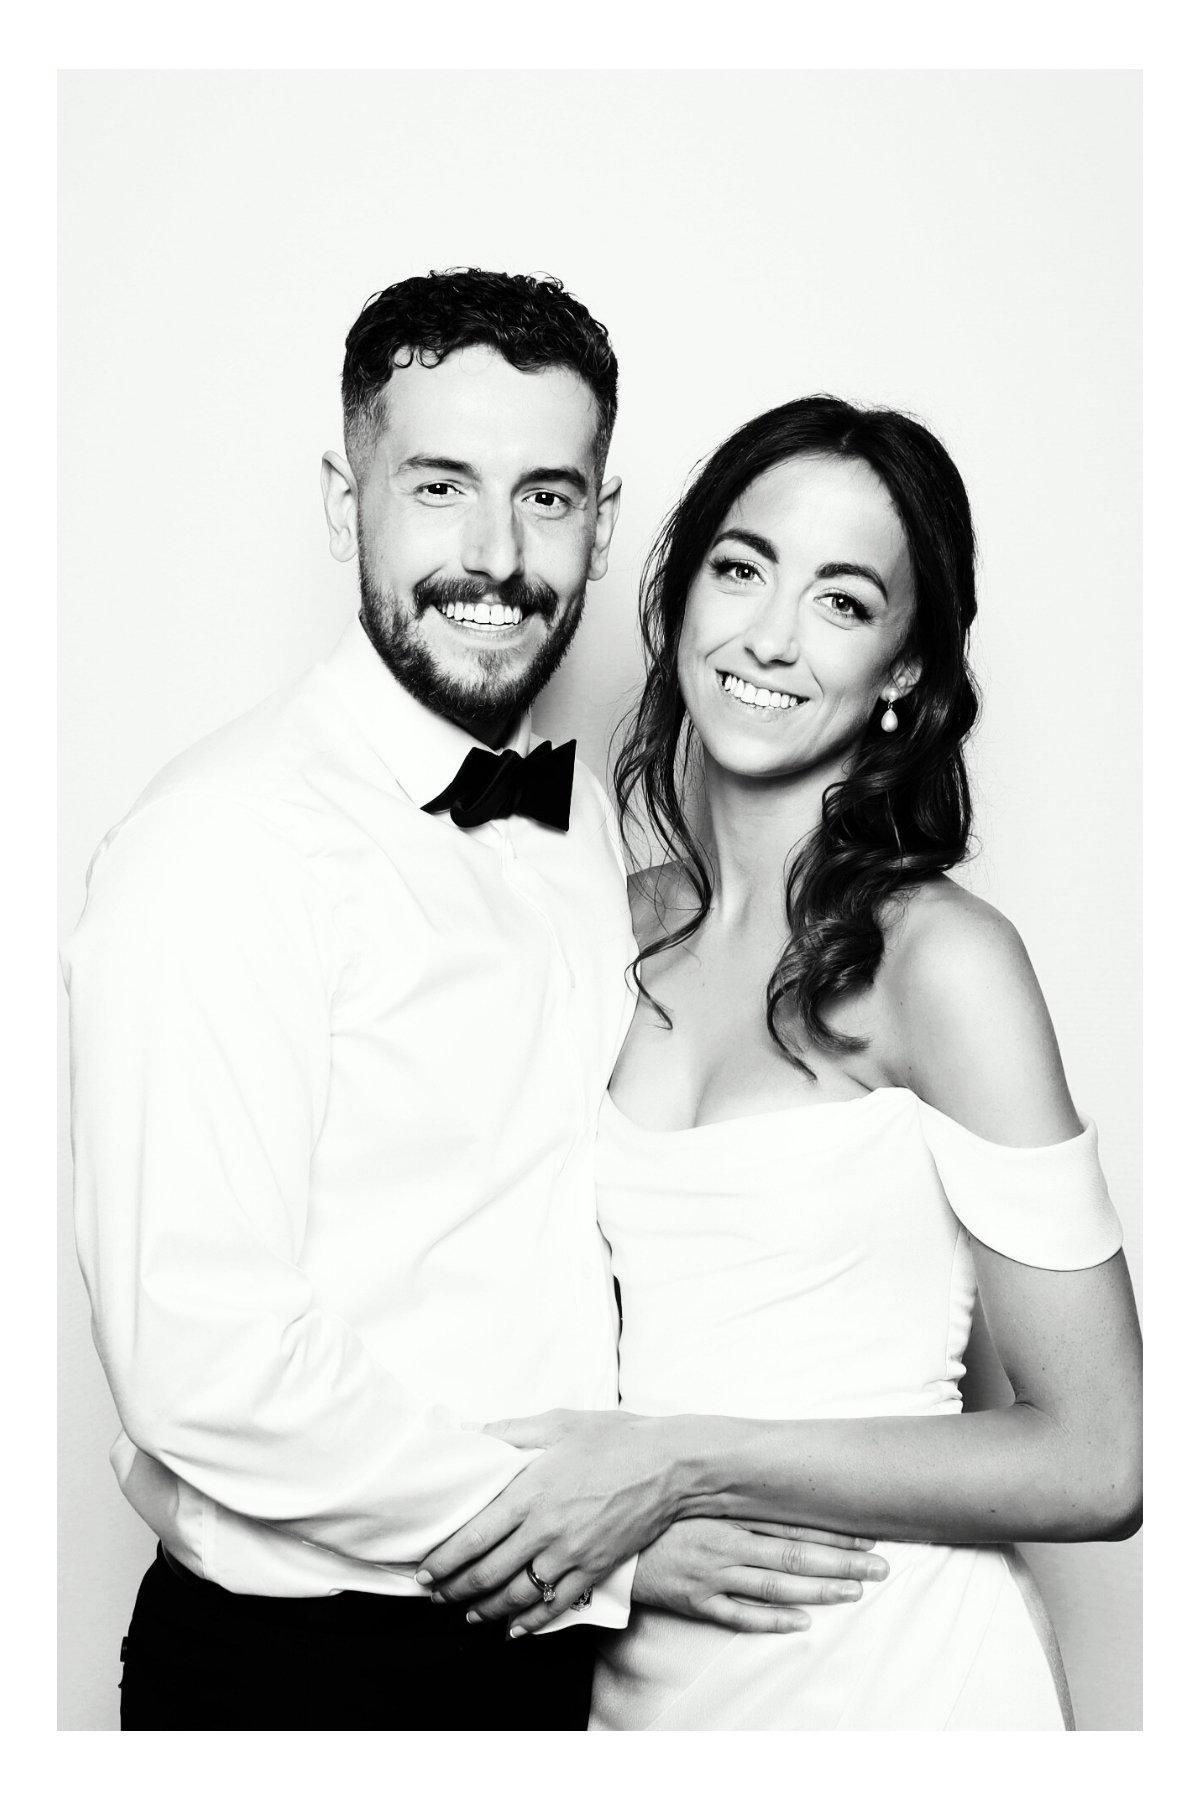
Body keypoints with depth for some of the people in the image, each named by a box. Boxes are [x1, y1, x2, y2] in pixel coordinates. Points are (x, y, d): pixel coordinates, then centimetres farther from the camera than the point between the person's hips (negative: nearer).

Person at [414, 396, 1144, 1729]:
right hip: (634, 1665, 5)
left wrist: (682, 1466, -20)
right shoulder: (618, 925, -2)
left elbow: (1098, 1467, -16)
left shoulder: (941, 956, -16)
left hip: (884, 1667, -4)